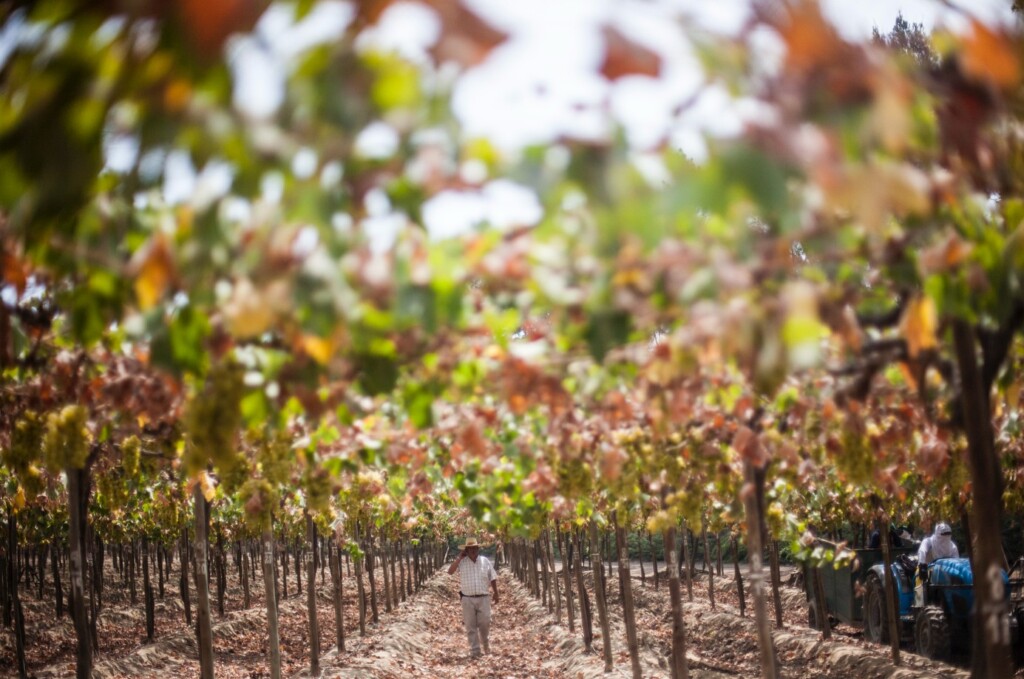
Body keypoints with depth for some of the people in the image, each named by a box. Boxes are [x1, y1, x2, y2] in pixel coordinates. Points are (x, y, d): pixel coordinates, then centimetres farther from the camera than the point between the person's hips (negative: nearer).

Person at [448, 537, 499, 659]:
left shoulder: (485, 561, 6)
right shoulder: (461, 562, 1)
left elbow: (492, 579, 12)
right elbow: (450, 572, -13)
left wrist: (496, 593, 9)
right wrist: (459, 558, -11)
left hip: (483, 598, 1)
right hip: (467, 599, -1)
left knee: (485, 623, -2)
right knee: (471, 626, 0)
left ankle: (484, 643, 26)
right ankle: (475, 651, 6)